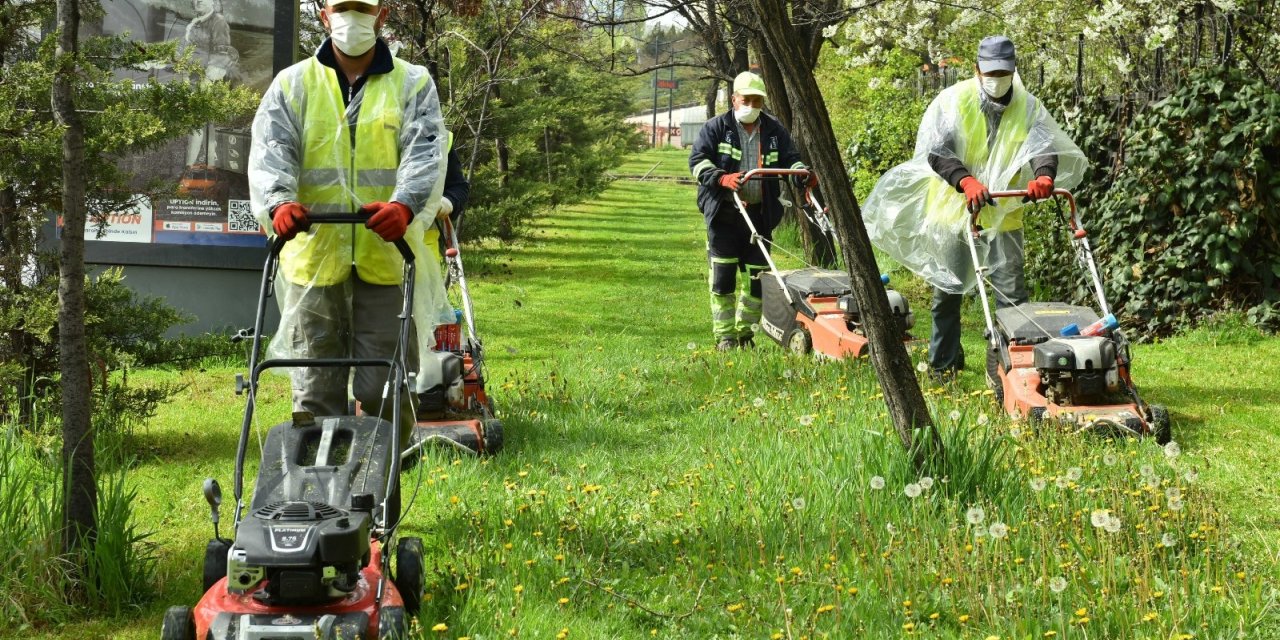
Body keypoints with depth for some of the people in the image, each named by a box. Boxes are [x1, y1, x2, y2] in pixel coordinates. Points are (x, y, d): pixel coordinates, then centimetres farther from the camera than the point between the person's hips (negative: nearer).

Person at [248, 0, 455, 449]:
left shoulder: (412, 84, 9)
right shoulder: (293, 84, 11)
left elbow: (426, 153, -5)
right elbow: (271, 150, -3)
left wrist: (405, 204, -26)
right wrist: (279, 202, -24)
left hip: (385, 257, -1)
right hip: (314, 255, 1)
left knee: (386, 390, 1)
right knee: (315, 388, 6)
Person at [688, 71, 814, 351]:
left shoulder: (774, 130, 12)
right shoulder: (716, 128, 1)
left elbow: (790, 159, 14)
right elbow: (697, 160, -7)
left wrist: (803, 174, -10)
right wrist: (722, 178, -25)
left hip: (760, 214, 3)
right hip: (724, 213, -3)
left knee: (756, 275, 4)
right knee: (723, 275, -5)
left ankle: (746, 333, 17)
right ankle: (724, 336, 1)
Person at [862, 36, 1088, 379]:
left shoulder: (1028, 107, -1)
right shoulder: (953, 101, -8)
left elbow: (1045, 147, -15)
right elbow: (937, 152, -17)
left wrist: (1044, 176, -40)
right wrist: (967, 182, -35)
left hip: (1003, 215, 1)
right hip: (954, 210, -1)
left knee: (1012, 294, 0)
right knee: (948, 291, 8)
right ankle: (943, 364, 22)